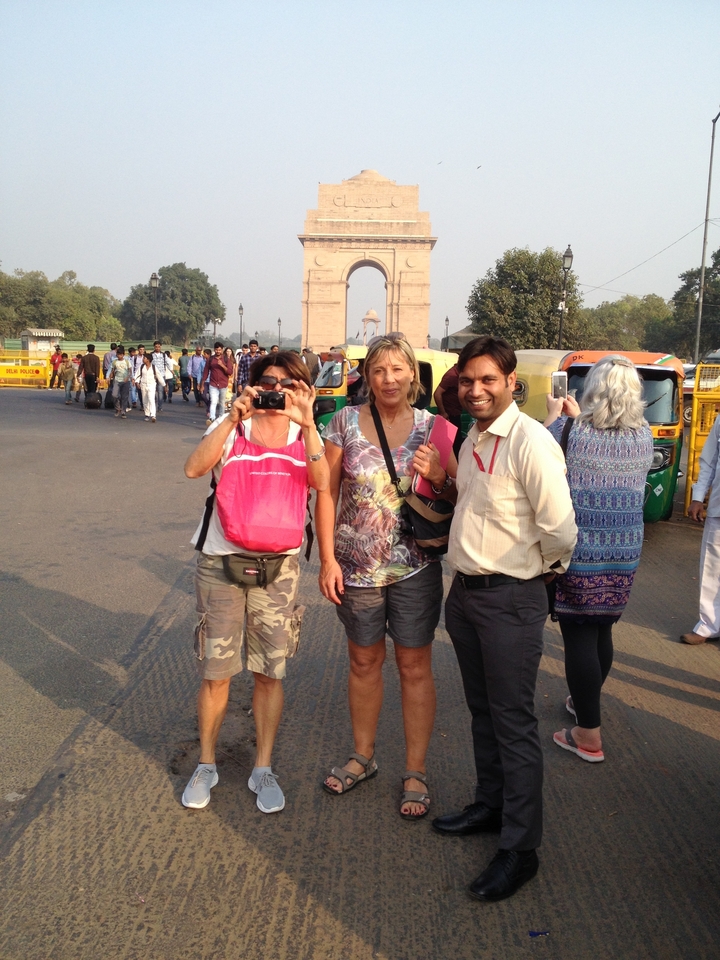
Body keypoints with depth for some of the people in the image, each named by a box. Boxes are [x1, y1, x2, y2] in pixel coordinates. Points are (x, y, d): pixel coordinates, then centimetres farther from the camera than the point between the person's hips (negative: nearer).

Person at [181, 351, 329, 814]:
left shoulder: (305, 435, 4)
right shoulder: (231, 427, 0)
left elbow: (321, 482, -16)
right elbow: (194, 468, -18)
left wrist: (307, 422, -24)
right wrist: (234, 417, -23)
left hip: (279, 566, 1)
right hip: (222, 562, -1)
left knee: (270, 673, 9)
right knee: (216, 672, 7)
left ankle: (263, 769, 26)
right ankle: (206, 765, 27)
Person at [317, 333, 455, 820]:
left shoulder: (431, 427, -1)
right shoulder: (347, 421, -2)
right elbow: (327, 491, -1)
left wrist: (437, 475, -19)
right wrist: (328, 558, -6)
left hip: (415, 567, -1)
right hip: (357, 565, 1)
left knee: (415, 666, 7)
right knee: (364, 661, 15)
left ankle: (416, 771, 22)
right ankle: (364, 756, 35)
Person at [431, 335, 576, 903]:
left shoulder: (530, 441, -19)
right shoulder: (472, 439, 9)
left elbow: (560, 530, -22)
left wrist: (546, 569, -4)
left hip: (510, 599, -8)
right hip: (465, 592, 8)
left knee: (514, 722, 2)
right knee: (482, 710, 20)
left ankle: (521, 848, 16)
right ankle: (491, 806, 39)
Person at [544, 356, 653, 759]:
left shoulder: (574, 432, -14)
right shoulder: (645, 437, 0)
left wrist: (555, 416, 10)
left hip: (579, 554, -5)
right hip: (625, 555, 5)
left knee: (579, 637, 3)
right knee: (602, 632, 21)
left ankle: (589, 736, 8)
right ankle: (586, 702, 42)